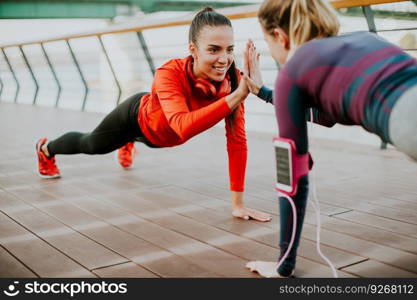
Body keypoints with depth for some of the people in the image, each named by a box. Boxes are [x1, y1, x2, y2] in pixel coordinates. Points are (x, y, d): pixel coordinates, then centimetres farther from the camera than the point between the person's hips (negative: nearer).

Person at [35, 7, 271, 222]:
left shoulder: (232, 79, -34)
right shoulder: (170, 74, -45)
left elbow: (237, 141, -28)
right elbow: (184, 128, -60)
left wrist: (238, 202, -29)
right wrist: (238, 95, -66)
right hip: (138, 117, -3)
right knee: (90, 144, 27)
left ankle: (127, 146, 77)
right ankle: (45, 149, 59)